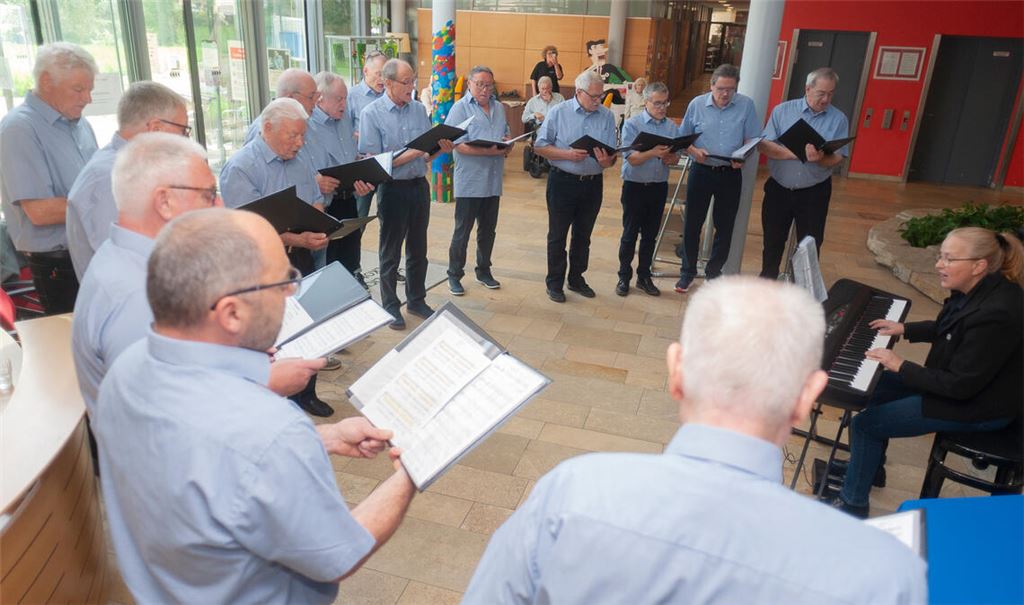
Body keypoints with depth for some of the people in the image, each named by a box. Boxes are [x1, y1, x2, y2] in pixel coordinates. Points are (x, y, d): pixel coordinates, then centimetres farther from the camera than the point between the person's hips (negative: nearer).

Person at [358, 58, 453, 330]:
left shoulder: (419, 109, 4)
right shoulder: (371, 114, -10)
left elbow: (426, 154, 11)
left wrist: (440, 150, -11)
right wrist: (410, 155, -22)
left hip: (419, 185, 5)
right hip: (393, 188, -4)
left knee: (418, 249, 15)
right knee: (390, 253, 8)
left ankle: (416, 300, 32)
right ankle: (390, 306, 23)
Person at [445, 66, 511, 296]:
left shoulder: (499, 107, 12)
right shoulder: (460, 108, -8)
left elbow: (506, 133, 19)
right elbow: (458, 145, -17)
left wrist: (508, 145, -5)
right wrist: (488, 151, -24)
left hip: (493, 180, 6)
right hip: (469, 182, -6)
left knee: (488, 229, 15)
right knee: (462, 231, 2)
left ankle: (484, 271, 30)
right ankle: (454, 275, 15)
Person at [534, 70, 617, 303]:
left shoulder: (607, 116, 1)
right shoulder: (558, 112, -6)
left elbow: (612, 155, 1)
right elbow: (540, 147, -7)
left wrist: (606, 161, -23)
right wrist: (568, 155, -20)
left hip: (593, 183, 3)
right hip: (563, 181, -3)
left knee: (583, 235, 15)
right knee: (557, 235, 6)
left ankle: (576, 279, 31)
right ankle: (554, 282, 19)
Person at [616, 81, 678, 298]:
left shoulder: (672, 126, 6)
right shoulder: (632, 124, -7)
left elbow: (676, 157, 6)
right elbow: (632, 158, -15)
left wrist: (671, 158, -16)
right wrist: (653, 152, -30)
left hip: (659, 187, 4)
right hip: (635, 186, -4)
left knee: (650, 235, 12)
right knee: (630, 234, 4)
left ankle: (644, 277, 23)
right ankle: (624, 277, 16)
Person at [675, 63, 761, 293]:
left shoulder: (746, 105, -3)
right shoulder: (697, 104, -3)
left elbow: (752, 139, -1)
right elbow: (683, 138, 4)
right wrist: (694, 151, -16)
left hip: (731, 174, 0)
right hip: (701, 171, 0)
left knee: (725, 226, 10)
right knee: (692, 223, 6)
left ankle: (714, 271, 27)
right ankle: (688, 271, 22)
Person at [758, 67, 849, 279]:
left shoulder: (838, 119, -2)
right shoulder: (782, 110, -2)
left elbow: (838, 158, -8)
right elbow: (763, 145, -10)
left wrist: (820, 159, -31)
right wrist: (795, 153, -23)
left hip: (814, 193, 0)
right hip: (779, 189, 1)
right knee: (773, 240, 13)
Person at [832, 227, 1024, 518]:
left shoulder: (995, 314, -34)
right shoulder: (979, 289, -5)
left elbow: (960, 386, -29)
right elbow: (949, 329, 16)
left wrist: (901, 366, -21)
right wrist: (905, 329, 8)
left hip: (977, 406, -10)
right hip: (957, 379, 10)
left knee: (864, 424, -9)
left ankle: (852, 505, 9)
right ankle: (866, 467, 31)